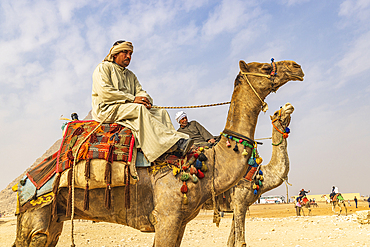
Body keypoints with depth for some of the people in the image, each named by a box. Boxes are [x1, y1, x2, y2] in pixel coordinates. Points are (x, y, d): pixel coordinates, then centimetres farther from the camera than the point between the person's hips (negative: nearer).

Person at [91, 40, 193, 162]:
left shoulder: (130, 75, 29)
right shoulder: (103, 68, 5)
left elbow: (140, 91, 16)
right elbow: (104, 91, -12)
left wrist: (146, 100, -12)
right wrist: (132, 99, -18)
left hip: (128, 109, 7)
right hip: (106, 109, -7)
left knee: (161, 112, -13)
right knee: (139, 108, -34)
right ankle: (172, 142, -43)